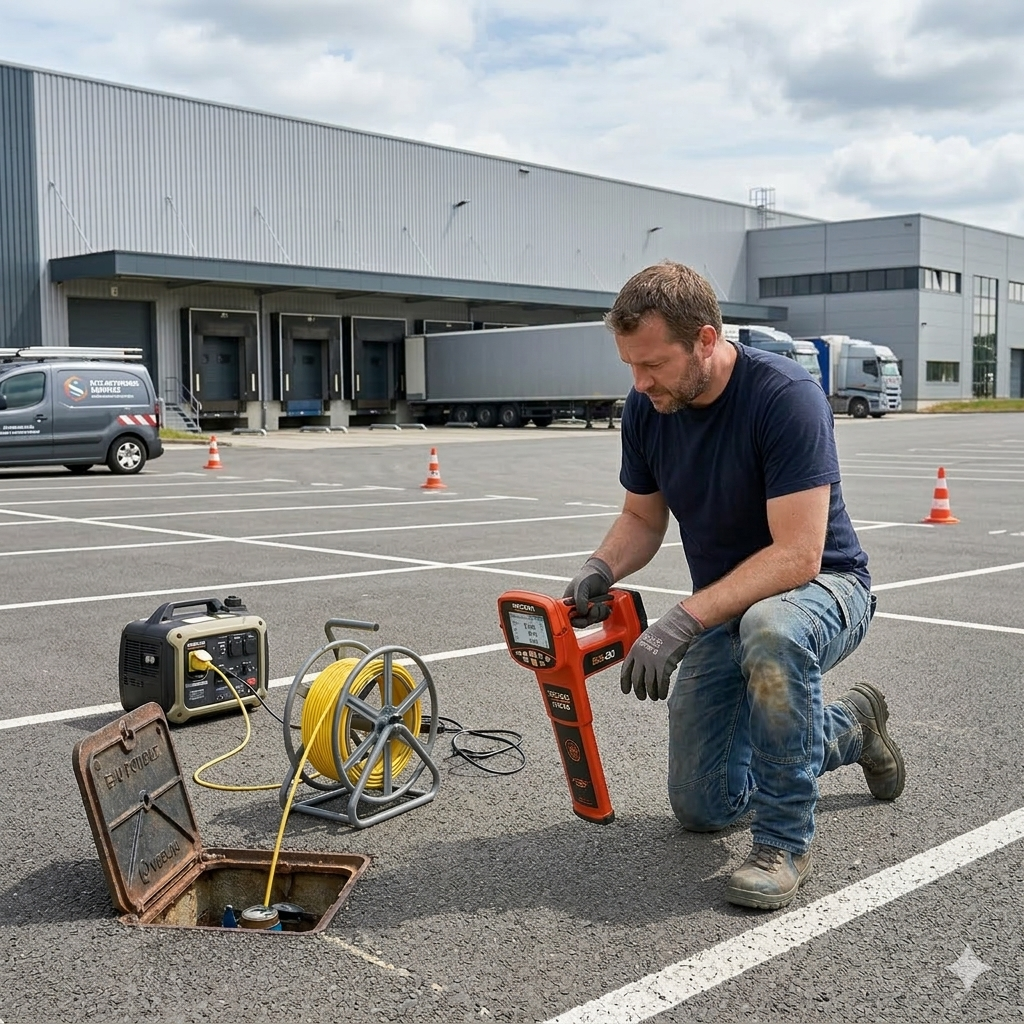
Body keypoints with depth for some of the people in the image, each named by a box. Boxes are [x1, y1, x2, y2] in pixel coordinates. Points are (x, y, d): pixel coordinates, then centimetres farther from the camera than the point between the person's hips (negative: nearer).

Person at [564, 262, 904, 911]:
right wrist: (601, 570, -17)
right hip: (728, 608, 7)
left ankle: (785, 840, -23)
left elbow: (798, 554, -32)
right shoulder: (647, 410, -8)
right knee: (703, 808, 8)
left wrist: (684, 622, -39)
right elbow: (642, 519, 5)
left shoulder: (786, 396, -28)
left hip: (822, 588, -6)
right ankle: (851, 728, 31)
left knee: (770, 630, -44)